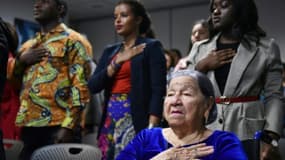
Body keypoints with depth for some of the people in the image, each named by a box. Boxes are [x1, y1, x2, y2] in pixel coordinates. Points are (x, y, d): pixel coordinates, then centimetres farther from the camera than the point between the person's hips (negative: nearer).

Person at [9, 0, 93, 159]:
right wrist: (20, 60, 3)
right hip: (28, 127, 7)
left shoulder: (73, 41, 0)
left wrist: (68, 126, -19)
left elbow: (81, 86, -10)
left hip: (58, 128, -6)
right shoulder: (28, 46, 21)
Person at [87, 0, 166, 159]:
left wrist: (151, 129, -20)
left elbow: (158, 91, -10)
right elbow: (93, 86, 6)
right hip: (110, 118, 5)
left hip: (136, 119, -5)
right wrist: (118, 61, -4)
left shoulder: (151, 46, -1)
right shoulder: (110, 50, 16)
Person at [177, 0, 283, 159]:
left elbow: (274, 95, 0)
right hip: (205, 131, 2)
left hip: (246, 130, -2)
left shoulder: (266, 47, 3)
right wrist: (201, 67, -7)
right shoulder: (200, 48, 10)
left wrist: (270, 137, -10)